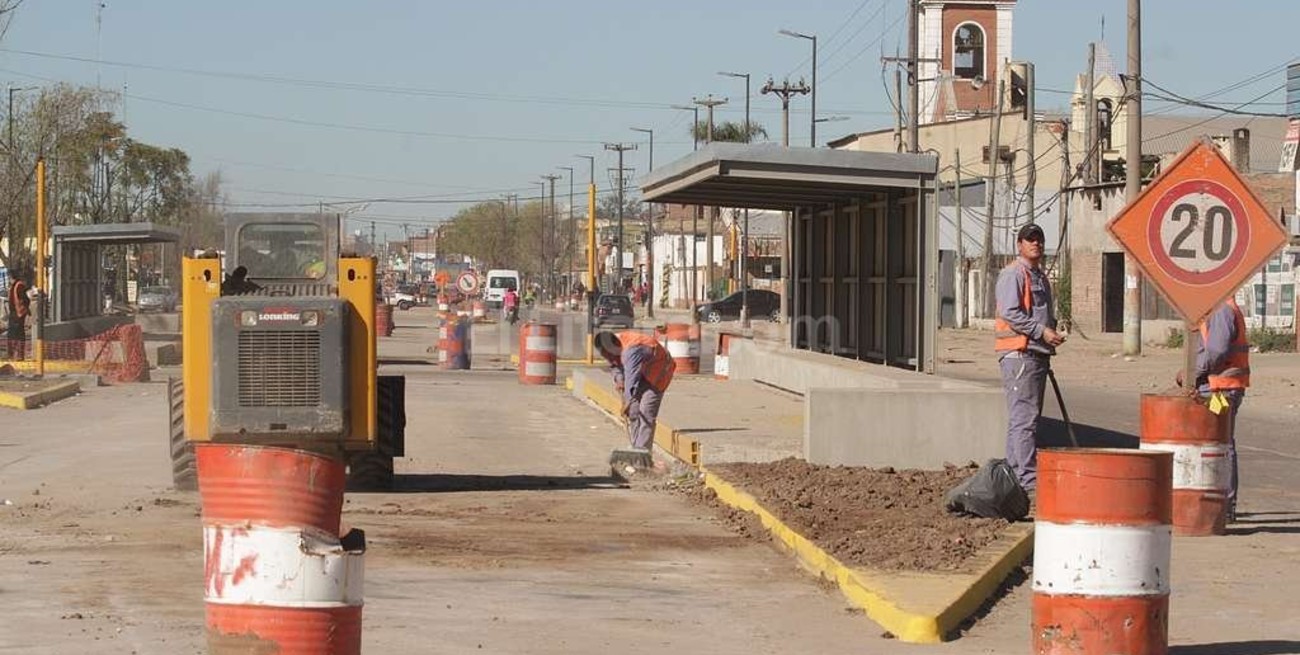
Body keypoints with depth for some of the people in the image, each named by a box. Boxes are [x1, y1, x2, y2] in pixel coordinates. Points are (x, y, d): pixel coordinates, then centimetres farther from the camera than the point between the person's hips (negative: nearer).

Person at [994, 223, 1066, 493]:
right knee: (1024, 417, -12)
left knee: (1025, 418, 13)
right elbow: (1010, 313, -19)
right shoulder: (1013, 274, -8)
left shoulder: (1041, 276, 22)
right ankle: (1028, 479, -15)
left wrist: (1053, 332, 17)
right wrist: (1042, 332, -20)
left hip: (1037, 354, 10)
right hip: (1019, 352, -10)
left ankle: (1015, 473, 19)